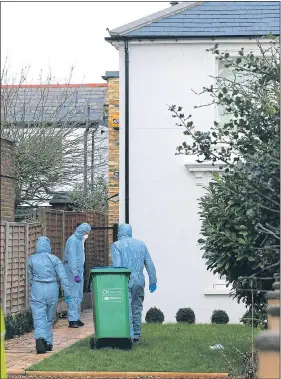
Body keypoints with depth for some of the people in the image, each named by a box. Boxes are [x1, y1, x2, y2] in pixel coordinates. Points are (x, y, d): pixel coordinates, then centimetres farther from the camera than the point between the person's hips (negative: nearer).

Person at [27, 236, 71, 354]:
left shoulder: (31, 259, 3)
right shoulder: (54, 259, -2)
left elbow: (30, 277, 13)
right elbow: (63, 277, -4)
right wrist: (67, 292, 0)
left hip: (37, 289, 0)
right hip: (52, 289, 0)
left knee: (39, 317, -5)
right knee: (50, 318, 14)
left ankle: (40, 337, -30)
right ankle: (48, 343, 20)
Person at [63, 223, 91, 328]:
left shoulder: (80, 240, 16)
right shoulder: (73, 240, -13)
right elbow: (71, 258, -19)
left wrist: (80, 272, 13)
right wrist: (76, 274, -22)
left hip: (79, 271, 10)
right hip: (73, 271, -10)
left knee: (79, 296, 12)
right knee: (74, 295, -10)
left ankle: (76, 318, 18)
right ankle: (72, 320, -9)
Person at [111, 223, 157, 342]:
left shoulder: (116, 245, -1)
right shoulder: (141, 244, 13)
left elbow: (117, 266, -12)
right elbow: (150, 264, 11)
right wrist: (153, 281, 14)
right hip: (139, 280, 5)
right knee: (137, 309, 14)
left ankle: (129, 336, -10)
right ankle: (136, 335, 19)